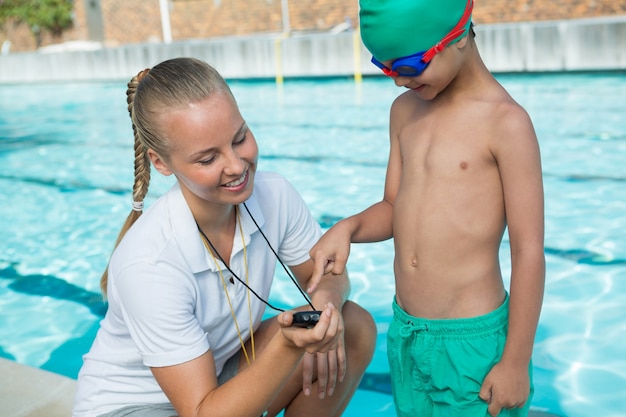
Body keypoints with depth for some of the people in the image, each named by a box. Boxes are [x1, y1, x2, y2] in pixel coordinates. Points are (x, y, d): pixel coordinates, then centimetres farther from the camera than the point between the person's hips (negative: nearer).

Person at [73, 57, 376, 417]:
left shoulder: (275, 195, -16)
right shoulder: (146, 265, -32)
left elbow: (327, 273, 0)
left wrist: (326, 298, -24)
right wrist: (289, 346, -42)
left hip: (221, 372, 6)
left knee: (355, 327, -9)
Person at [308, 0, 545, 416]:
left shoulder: (506, 123, -15)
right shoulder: (405, 110, 5)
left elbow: (529, 253, -14)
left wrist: (516, 363, -11)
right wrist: (347, 228, -10)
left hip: (473, 340, -6)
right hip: (403, 332, 6)